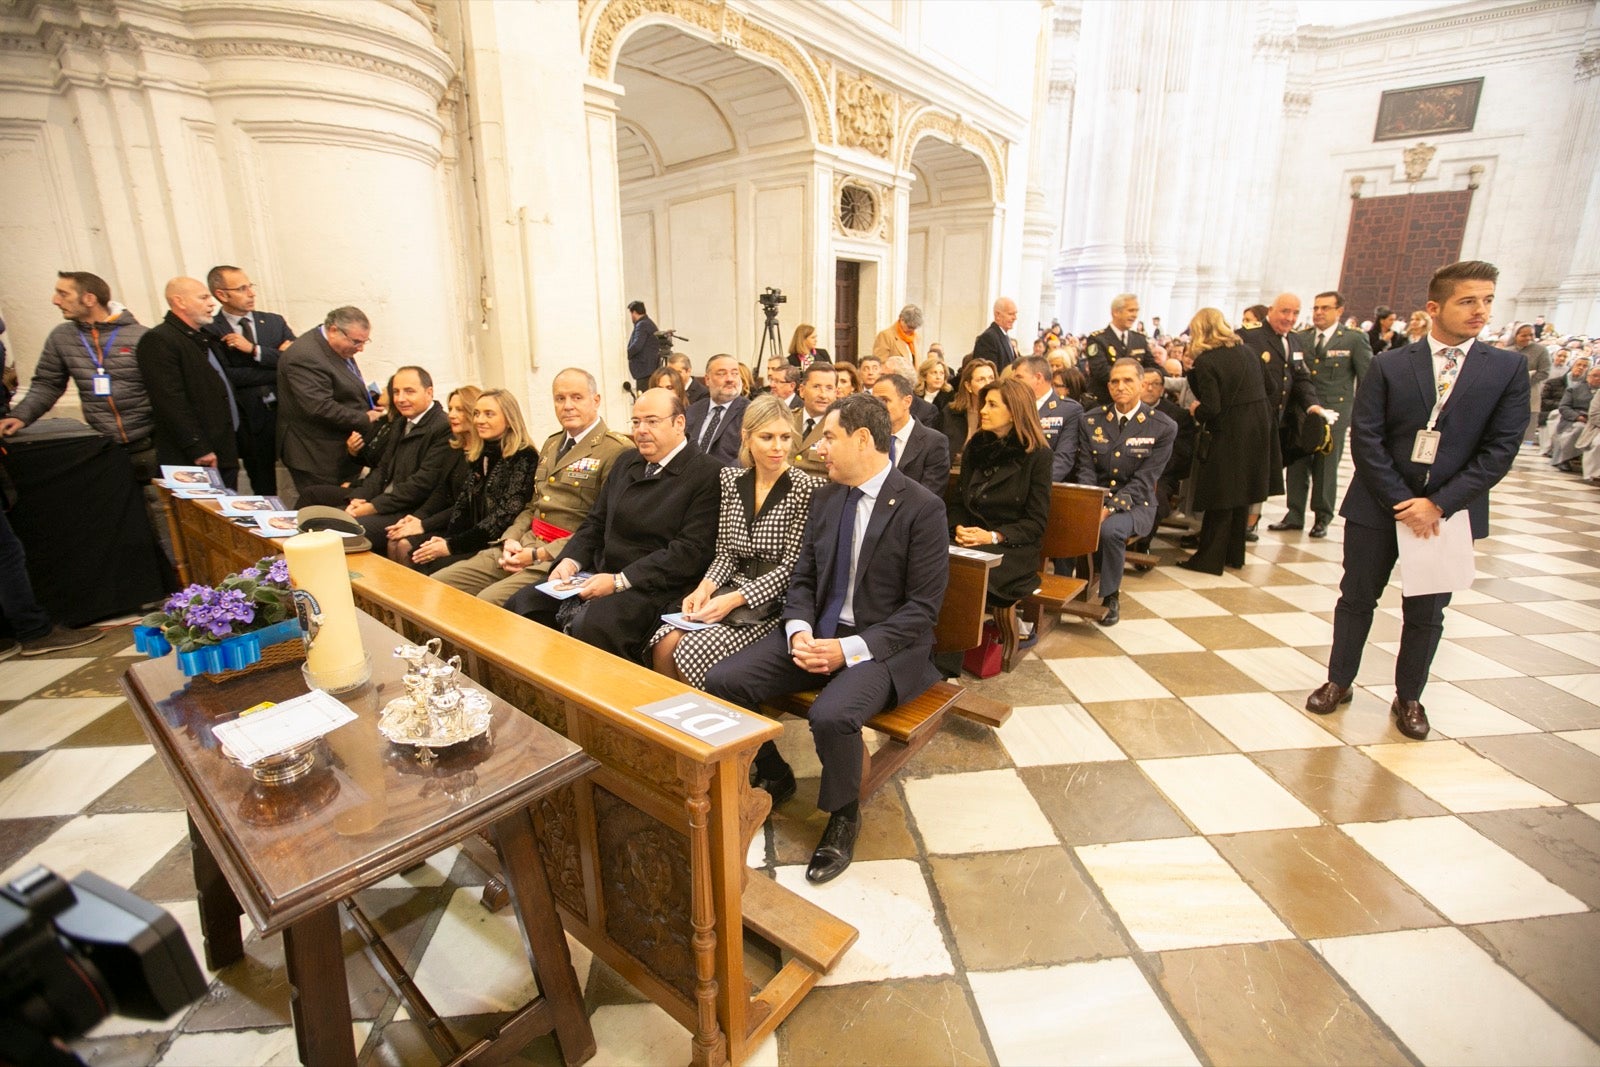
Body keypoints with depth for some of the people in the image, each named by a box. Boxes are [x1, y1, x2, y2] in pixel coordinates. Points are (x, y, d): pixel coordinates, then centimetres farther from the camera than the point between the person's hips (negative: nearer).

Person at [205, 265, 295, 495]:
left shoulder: (274, 322, 8)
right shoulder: (210, 333, -2)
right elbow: (228, 376, -12)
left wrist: (255, 350, -14)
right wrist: (278, 364, -9)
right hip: (251, 420, -2)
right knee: (264, 490, 9)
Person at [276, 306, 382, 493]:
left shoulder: (340, 348, 10)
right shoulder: (305, 357, -21)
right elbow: (321, 408, -27)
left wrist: (370, 404, 5)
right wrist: (365, 420, -20)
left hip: (346, 449, 9)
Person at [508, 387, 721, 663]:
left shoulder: (708, 474, -9)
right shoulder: (626, 461, 16)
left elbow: (691, 551, -16)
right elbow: (596, 523, 20)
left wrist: (619, 581, -19)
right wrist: (571, 560, -1)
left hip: (653, 586, -7)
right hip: (600, 573, 8)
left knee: (590, 628, -32)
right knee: (520, 607, -6)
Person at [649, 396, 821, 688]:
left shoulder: (807, 488, -10)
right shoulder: (730, 478, 7)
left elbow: (792, 566, -12)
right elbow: (725, 552, 10)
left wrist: (734, 599, -20)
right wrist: (706, 587, -10)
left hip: (775, 605, -5)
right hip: (731, 591, 5)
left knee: (692, 653, -22)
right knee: (664, 645, -17)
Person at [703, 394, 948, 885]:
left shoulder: (922, 507, -11)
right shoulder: (826, 497, 7)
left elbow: (922, 609, -12)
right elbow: (802, 578, 10)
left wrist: (849, 649, -21)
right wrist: (800, 632, -10)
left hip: (883, 644, -6)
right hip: (817, 634, 6)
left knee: (831, 714, -34)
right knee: (722, 681, -10)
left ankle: (843, 816, 0)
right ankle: (771, 772, 18)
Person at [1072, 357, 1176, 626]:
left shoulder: (1162, 428, -5)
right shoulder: (1091, 420, 4)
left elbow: (1143, 481, -12)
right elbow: (1086, 470, 1)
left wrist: (1110, 508, -26)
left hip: (1135, 505, -2)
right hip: (1094, 500, 3)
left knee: (1109, 530, -35)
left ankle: (1111, 596, -10)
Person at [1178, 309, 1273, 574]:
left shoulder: (1205, 361, -14)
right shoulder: (1247, 352, 8)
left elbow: (1211, 408, -20)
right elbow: (1266, 388, 15)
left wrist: (1195, 411, 0)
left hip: (1227, 435, -7)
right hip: (1256, 432, 7)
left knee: (1219, 500, 1)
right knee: (1240, 495, 18)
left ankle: (1209, 559, 8)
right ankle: (1234, 554, 29)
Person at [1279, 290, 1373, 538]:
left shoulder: (1355, 339, 0)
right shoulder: (1301, 338, 7)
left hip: (1334, 413, -3)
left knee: (1326, 468, 4)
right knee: (1297, 465, 5)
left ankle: (1322, 518, 17)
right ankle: (1294, 515, 14)